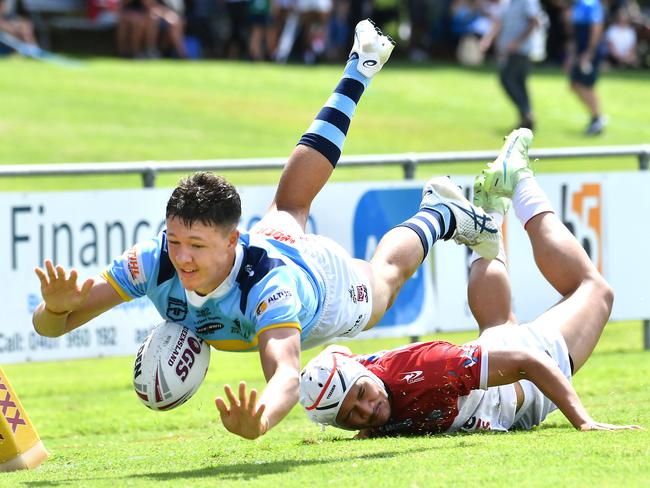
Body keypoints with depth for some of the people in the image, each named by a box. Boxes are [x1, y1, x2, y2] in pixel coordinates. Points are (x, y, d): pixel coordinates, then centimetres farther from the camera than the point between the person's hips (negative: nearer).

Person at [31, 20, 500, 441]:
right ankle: (359, 71, 56)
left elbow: (286, 374, -67)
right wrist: (56, 307, -62)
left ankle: (443, 214, 58)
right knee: (289, 206, 36)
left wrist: (260, 420, -89)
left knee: (383, 275, 30)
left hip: (329, 286, -5)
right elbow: (47, 325, -38)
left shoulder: (270, 285, -52)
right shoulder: (154, 261, -42)